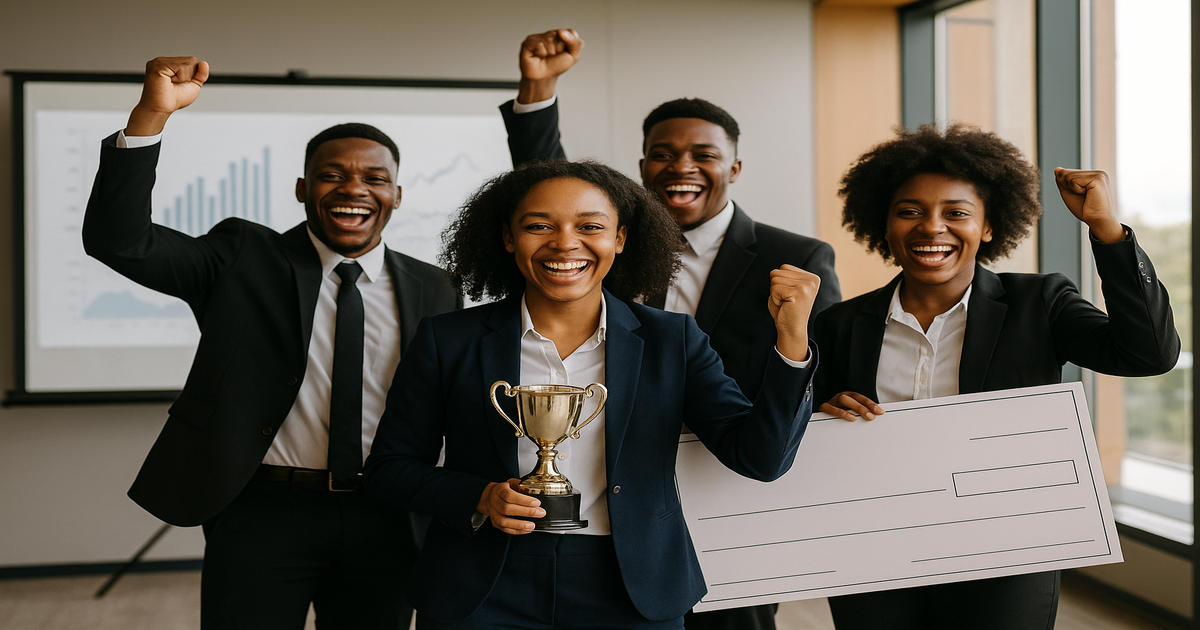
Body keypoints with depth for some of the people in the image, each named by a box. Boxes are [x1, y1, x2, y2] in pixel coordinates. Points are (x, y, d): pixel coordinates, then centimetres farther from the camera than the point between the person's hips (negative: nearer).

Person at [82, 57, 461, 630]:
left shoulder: (434, 292, 6)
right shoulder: (243, 259, 0)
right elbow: (118, 239, -12)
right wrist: (152, 113, -23)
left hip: (384, 523, 2)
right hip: (263, 514, -2)